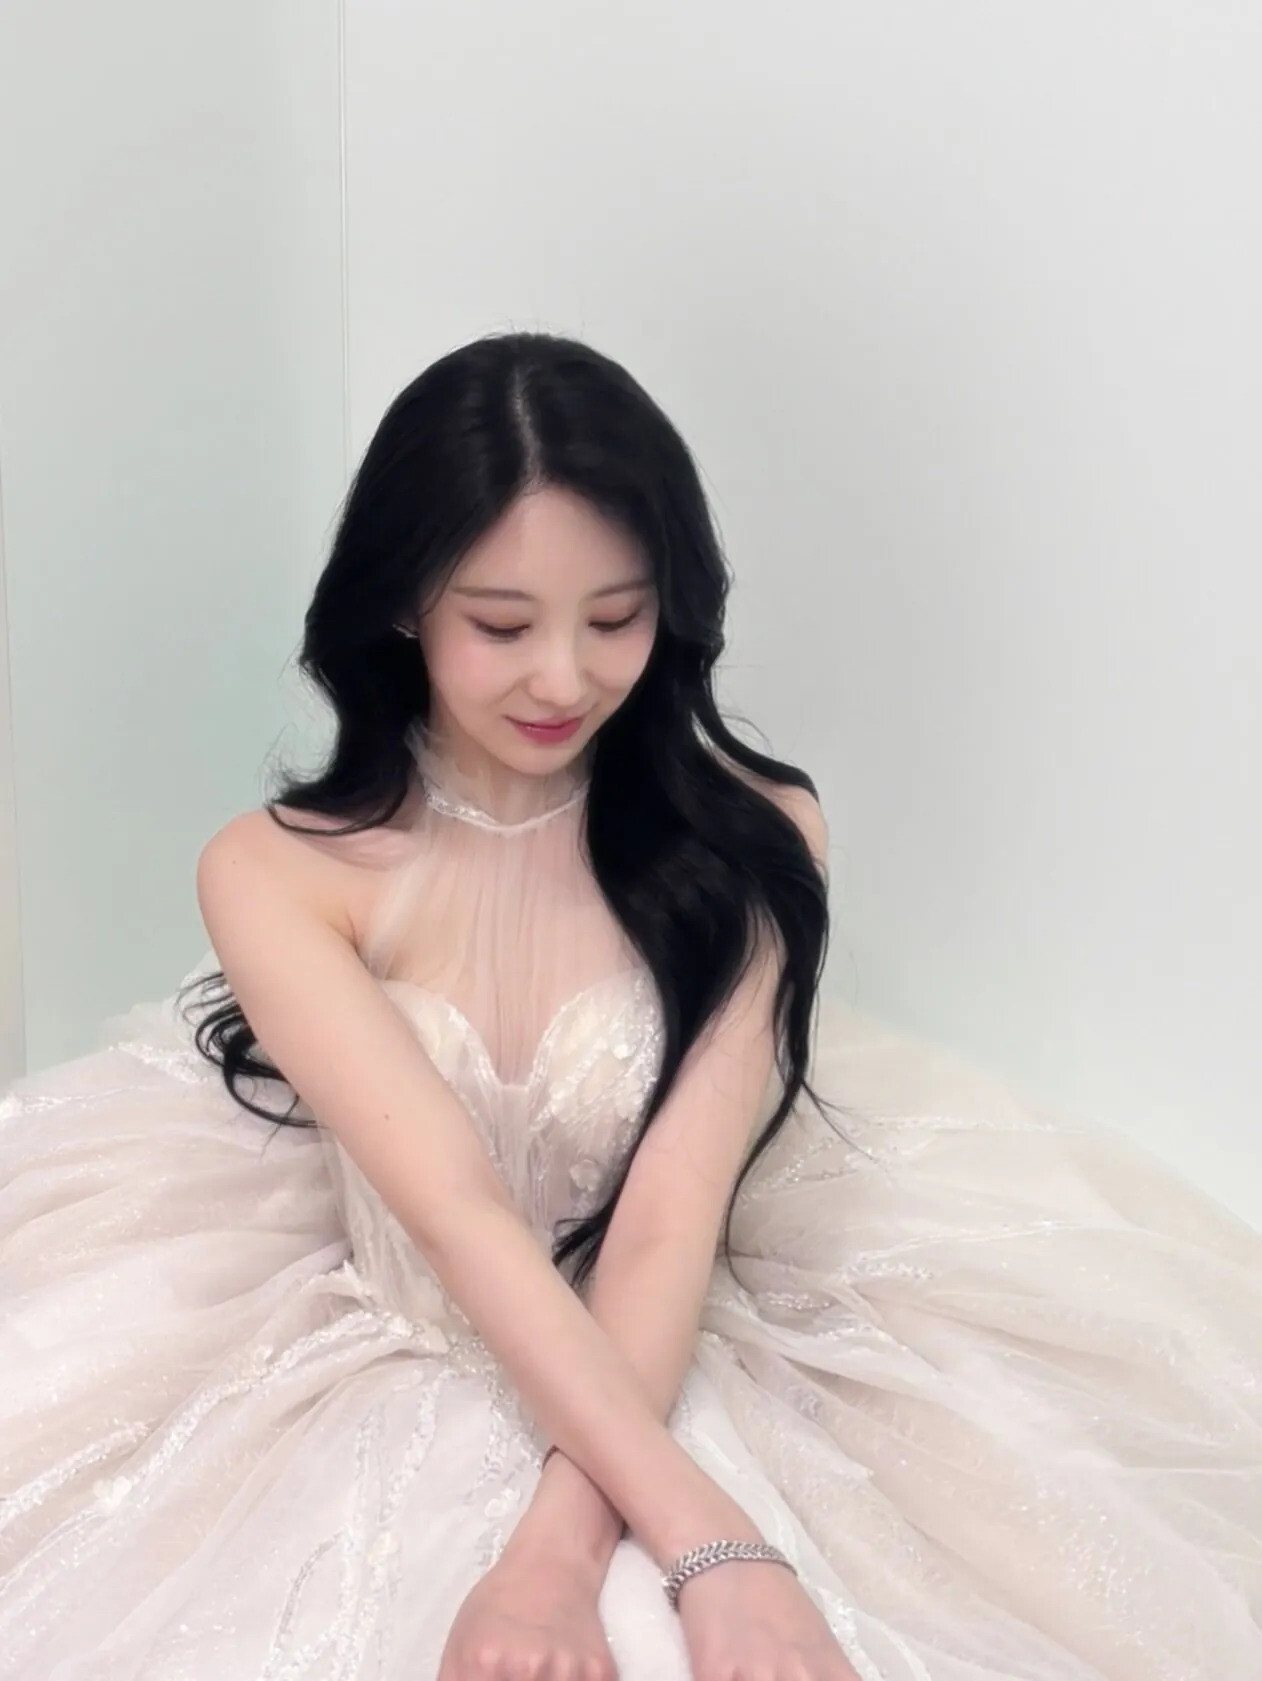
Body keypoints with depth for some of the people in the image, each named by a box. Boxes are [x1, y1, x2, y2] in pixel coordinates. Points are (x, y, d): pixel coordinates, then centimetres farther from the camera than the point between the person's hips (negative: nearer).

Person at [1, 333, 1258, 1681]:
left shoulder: (752, 841, -7)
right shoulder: (274, 874, -9)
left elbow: (672, 1215, -15)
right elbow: (460, 1212, -20)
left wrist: (565, 1544, -28)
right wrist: (707, 1544, -29)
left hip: (674, 1366, 0)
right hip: (383, 1383, 1)